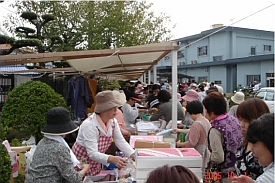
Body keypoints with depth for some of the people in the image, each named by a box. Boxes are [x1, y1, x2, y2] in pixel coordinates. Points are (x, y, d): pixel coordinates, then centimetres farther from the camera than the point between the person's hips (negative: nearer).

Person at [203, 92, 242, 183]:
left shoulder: (215, 130, -24)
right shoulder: (234, 120, -2)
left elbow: (218, 158, -25)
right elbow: (241, 144, 8)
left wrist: (208, 157, -6)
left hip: (226, 175, -7)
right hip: (239, 169, 7)